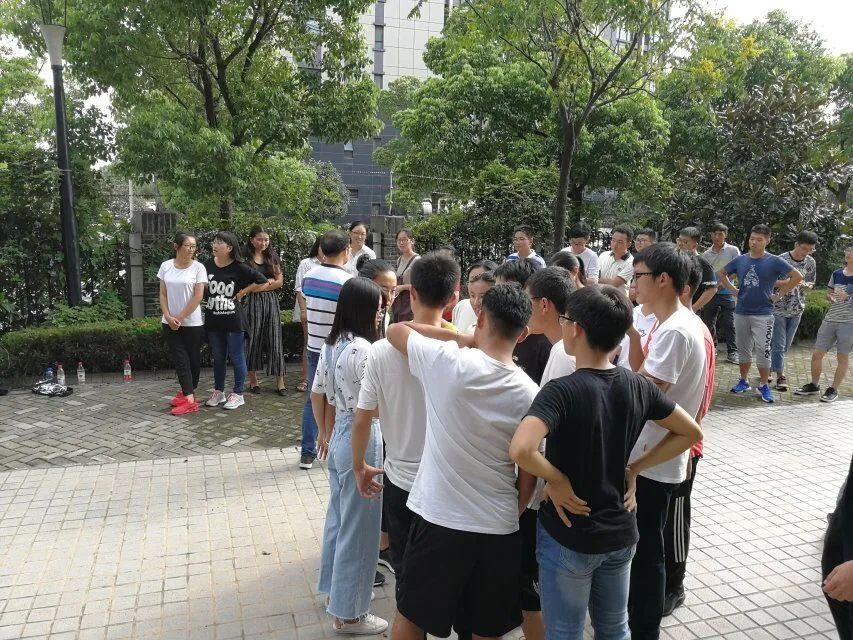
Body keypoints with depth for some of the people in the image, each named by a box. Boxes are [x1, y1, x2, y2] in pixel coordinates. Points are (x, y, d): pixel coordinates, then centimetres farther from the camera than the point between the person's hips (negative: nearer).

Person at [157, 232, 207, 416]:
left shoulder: (198, 267, -6)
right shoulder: (166, 266, 3)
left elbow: (198, 296, -11)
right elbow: (163, 294, 5)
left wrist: (180, 317, -11)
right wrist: (168, 317, -8)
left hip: (192, 323, -2)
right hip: (170, 322, 2)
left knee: (193, 358, 6)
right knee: (180, 359, -1)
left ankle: (187, 392, 20)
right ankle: (189, 398, 0)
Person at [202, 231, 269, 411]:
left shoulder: (239, 268, -10)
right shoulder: (207, 266, 1)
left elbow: (263, 283, -6)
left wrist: (243, 292, -7)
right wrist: (208, 300, 5)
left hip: (234, 321, -4)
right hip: (213, 321, 4)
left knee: (237, 358, 5)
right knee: (218, 358, 16)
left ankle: (238, 394, 16)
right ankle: (218, 392, 29)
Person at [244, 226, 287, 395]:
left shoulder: (273, 256, 10)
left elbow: (279, 281, 6)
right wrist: (268, 282, -8)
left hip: (271, 301, 3)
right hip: (252, 302, -3)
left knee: (275, 340, 1)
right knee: (253, 340, 4)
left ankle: (280, 382, 4)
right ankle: (253, 380, 16)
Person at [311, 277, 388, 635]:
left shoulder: (331, 345, 4)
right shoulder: (363, 349, -23)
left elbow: (317, 394, 13)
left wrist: (324, 433, 24)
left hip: (340, 436, 9)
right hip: (362, 440, -9)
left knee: (338, 518, 22)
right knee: (358, 527, 4)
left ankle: (334, 591, 40)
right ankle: (348, 614, 18)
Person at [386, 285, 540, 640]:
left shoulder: (448, 361, -16)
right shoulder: (530, 394, -7)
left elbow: (394, 330, 2)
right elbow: (530, 473, 0)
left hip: (438, 520, -2)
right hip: (500, 529, 3)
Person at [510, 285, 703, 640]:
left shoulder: (562, 390, -24)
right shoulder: (637, 385, -5)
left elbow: (520, 450, -39)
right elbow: (690, 432, 7)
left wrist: (557, 481, -20)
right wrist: (634, 469, 4)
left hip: (568, 536, -5)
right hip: (620, 533, 6)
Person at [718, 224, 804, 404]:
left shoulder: (774, 261, -6)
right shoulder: (740, 260, 4)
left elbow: (797, 277, -8)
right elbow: (722, 274, 19)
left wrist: (778, 294, -7)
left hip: (763, 314, -4)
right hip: (741, 313, 4)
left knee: (763, 351, -3)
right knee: (743, 350, 13)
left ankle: (764, 386, 9)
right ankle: (743, 381, 26)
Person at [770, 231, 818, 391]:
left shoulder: (810, 262, 0)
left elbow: (811, 283, 11)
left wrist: (805, 285, -12)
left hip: (797, 309, 5)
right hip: (778, 307, -5)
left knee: (785, 345, 12)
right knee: (779, 344, -4)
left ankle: (770, 368, 28)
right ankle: (781, 375, 5)